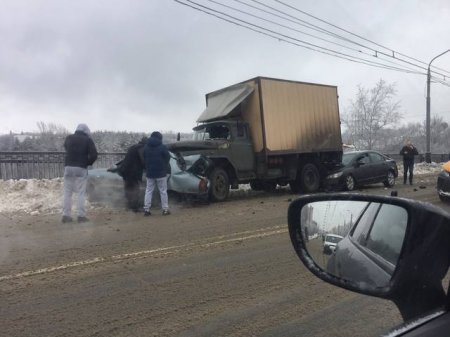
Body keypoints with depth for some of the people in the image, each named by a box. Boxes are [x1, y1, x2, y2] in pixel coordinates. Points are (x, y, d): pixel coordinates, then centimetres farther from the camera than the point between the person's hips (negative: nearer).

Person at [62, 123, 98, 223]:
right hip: (81, 168, -3)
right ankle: (81, 215, -2)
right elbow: (94, 155, -9)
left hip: (68, 167, 3)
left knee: (67, 192, 8)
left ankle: (66, 215, 8)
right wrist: (88, 163, 6)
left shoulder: (68, 138, 10)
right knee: (80, 193, -1)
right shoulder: (88, 140, -2)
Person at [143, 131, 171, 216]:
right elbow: (167, 158, -4)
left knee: (148, 191, 9)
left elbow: (144, 160, 10)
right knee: (163, 191, 4)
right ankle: (165, 209, 6)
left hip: (149, 173, 4)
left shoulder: (146, 147, 4)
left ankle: (146, 209, 5)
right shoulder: (162, 147, -11)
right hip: (161, 173, -4)